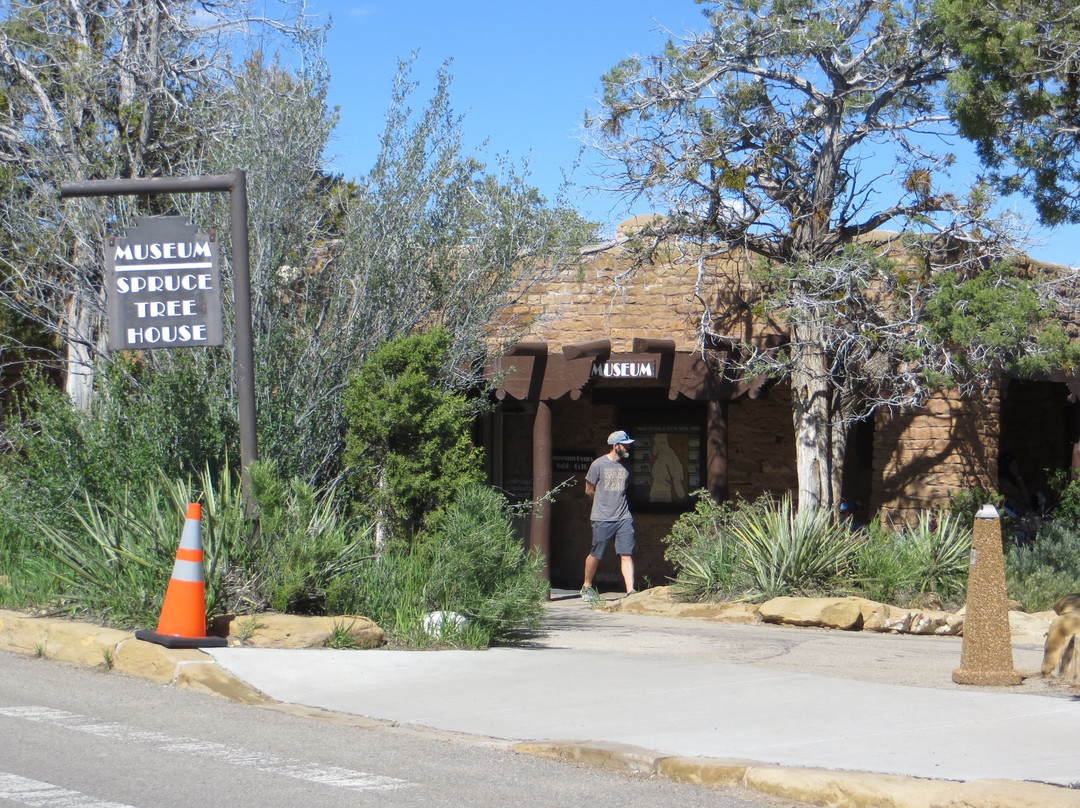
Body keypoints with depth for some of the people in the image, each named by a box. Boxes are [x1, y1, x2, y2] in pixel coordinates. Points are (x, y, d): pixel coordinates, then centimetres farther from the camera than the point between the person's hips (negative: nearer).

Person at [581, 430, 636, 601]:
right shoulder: (598, 464, -4)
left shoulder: (625, 467, 12)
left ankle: (630, 591, -10)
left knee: (627, 555, -7)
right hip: (602, 519, -4)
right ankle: (587, 586, 24)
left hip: (624, 518, 4)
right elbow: (589, 490, 5)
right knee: (596, 555, 4)